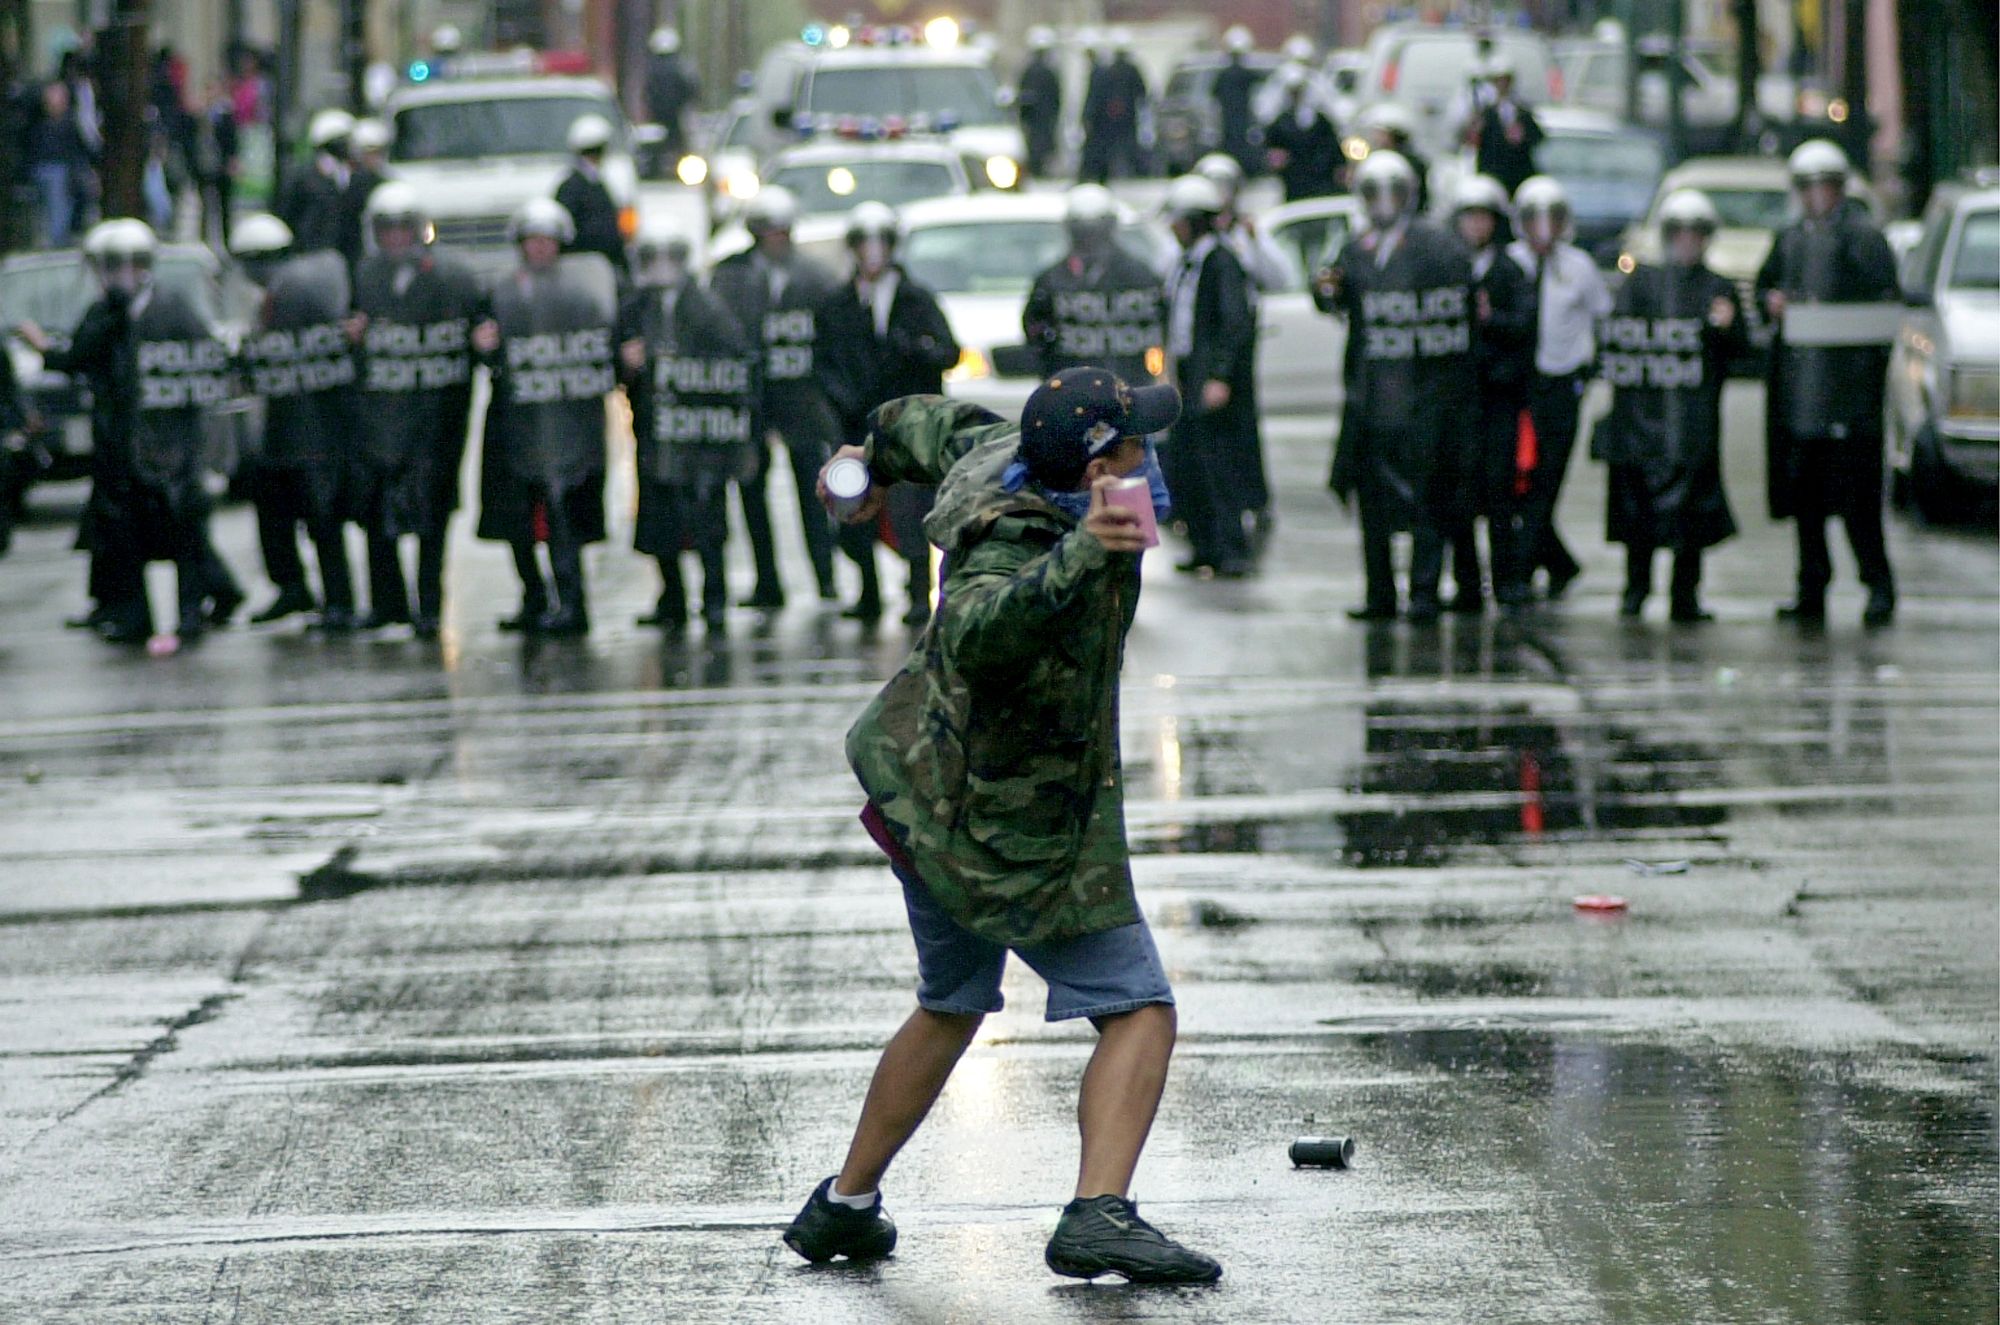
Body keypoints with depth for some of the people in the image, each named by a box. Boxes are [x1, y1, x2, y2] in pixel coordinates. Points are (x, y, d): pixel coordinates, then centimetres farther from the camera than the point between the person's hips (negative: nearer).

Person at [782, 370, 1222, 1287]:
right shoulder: (1016, 551, -33)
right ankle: (1099, 1213, -24)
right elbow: (982, 630, -56)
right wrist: (1082, 558, -69)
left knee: (950, 1008, 27)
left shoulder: (1005, 454, -7)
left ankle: (845, 1207, 35)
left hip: (928, 789, 10)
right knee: (1139, 1014, -7)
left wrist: (877, 453, 38)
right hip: (1016, 830, -10)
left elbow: (945, 427, 16)